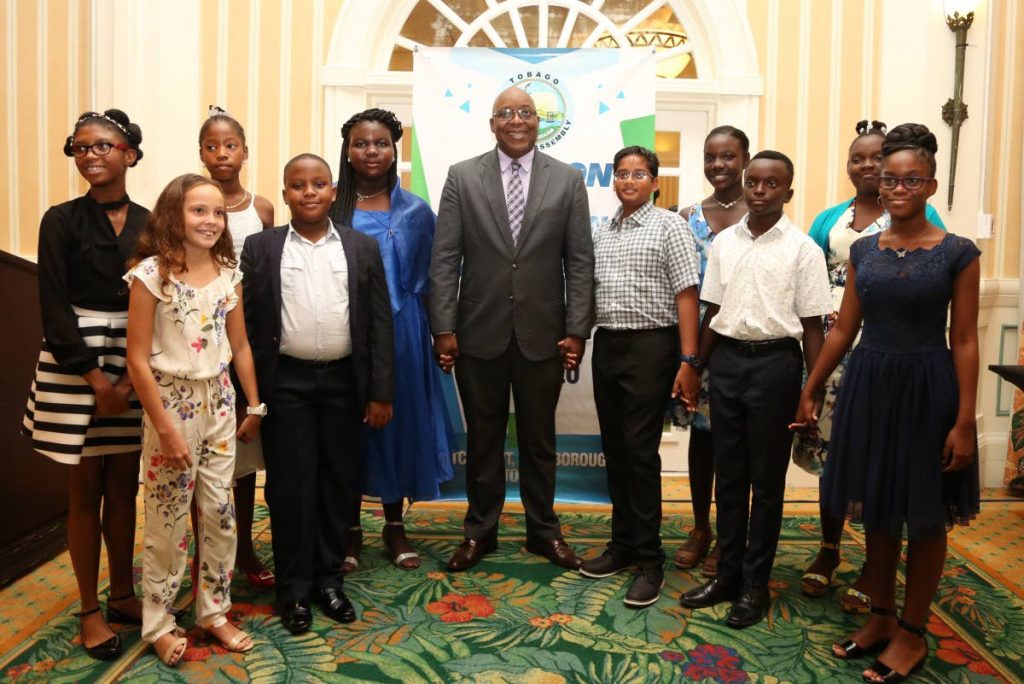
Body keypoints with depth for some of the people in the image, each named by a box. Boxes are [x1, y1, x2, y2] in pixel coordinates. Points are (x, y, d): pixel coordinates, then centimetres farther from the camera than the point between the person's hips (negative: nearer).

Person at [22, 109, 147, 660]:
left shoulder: (148, 223, 5)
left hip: (135, 366, 3)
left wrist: (131, 377, -8)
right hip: (74, 364, -2)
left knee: (124, 485, 11)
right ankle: (90, 610, 17)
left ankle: (122, 594, 26)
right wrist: (94, 378, -13)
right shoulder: (61, 221, -2)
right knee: (86, 489, 5)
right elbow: (55, 308, -8)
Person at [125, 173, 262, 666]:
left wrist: (255, 405, 12)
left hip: (219, 402, 5)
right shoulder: (151, 273, -12)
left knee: (220, 514, 10)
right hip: (171, 402, -4)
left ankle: (214, 612, 28)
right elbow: (137, 359, -13)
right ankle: (159, 623, 24)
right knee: (168, 520, 6)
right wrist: (165, 428, -15)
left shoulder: (229, 272, 3)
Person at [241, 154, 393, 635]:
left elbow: (379, 324, 2)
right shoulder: (260, 248, 2)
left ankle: (329, 578, 26)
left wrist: (380, 392, -2)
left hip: (343, 381, 1)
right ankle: (294, 588, 19)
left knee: (338, 484, 9)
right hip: (285, 383, -1)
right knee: (290, 486, 5)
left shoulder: (363, 248, 4)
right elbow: (248, 323, 1)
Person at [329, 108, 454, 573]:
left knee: (398, 423, 8)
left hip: (399, 334, 1)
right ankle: (349, 529, 21)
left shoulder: (415, 212, 4)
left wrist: (437, 336, 3)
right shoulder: (329, 207, 1)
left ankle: (394, 526, 24)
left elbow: (424, 282, 7)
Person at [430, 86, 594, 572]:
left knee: (539, 439, 13)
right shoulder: (462, 177, 1)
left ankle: (543, 530, 30)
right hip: (480, 332, 0)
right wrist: (443, 328, -7)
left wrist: (577, 330, -5)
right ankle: (480, 530, 29)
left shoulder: (568, 180, 3)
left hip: (542, 334, 0)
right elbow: (445, 259, -2)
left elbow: (580, 262, 1)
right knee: (483, 438, 12)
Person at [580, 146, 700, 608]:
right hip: (606, 345, 6)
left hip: (650, 346, -6)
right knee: (615, 449, 11)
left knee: (641, 452, -4)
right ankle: (622, 544, 25)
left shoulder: (669, 226, -3)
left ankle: (650, 560, 8)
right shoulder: (601, 234, 14)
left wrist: (689, 361, -16)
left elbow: (686, 295, -10)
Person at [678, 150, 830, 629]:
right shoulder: (723, 242, 7)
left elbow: (812, 324, -4)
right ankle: (728, 573, 25)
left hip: (775, 361, -4)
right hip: (726, 358, 4)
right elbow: (713, 313, 11)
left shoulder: (802, 248, -4)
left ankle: (755, 584, 19)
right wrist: (693, 368, 9)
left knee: (766, 479, 6)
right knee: (728, 473, 11)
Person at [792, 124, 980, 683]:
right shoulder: (863, 250, 6)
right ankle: (880, 618, 30)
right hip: (868, 386, 4)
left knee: (925, 517, 8)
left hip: (926, 389, -4)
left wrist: (964, 421, -12)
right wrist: (809, 390, 8)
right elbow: (844, 329, 8)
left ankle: (911, 635, 23)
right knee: (878, 512, 14)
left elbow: (963, 341, -7)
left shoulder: (957, 252, -6)